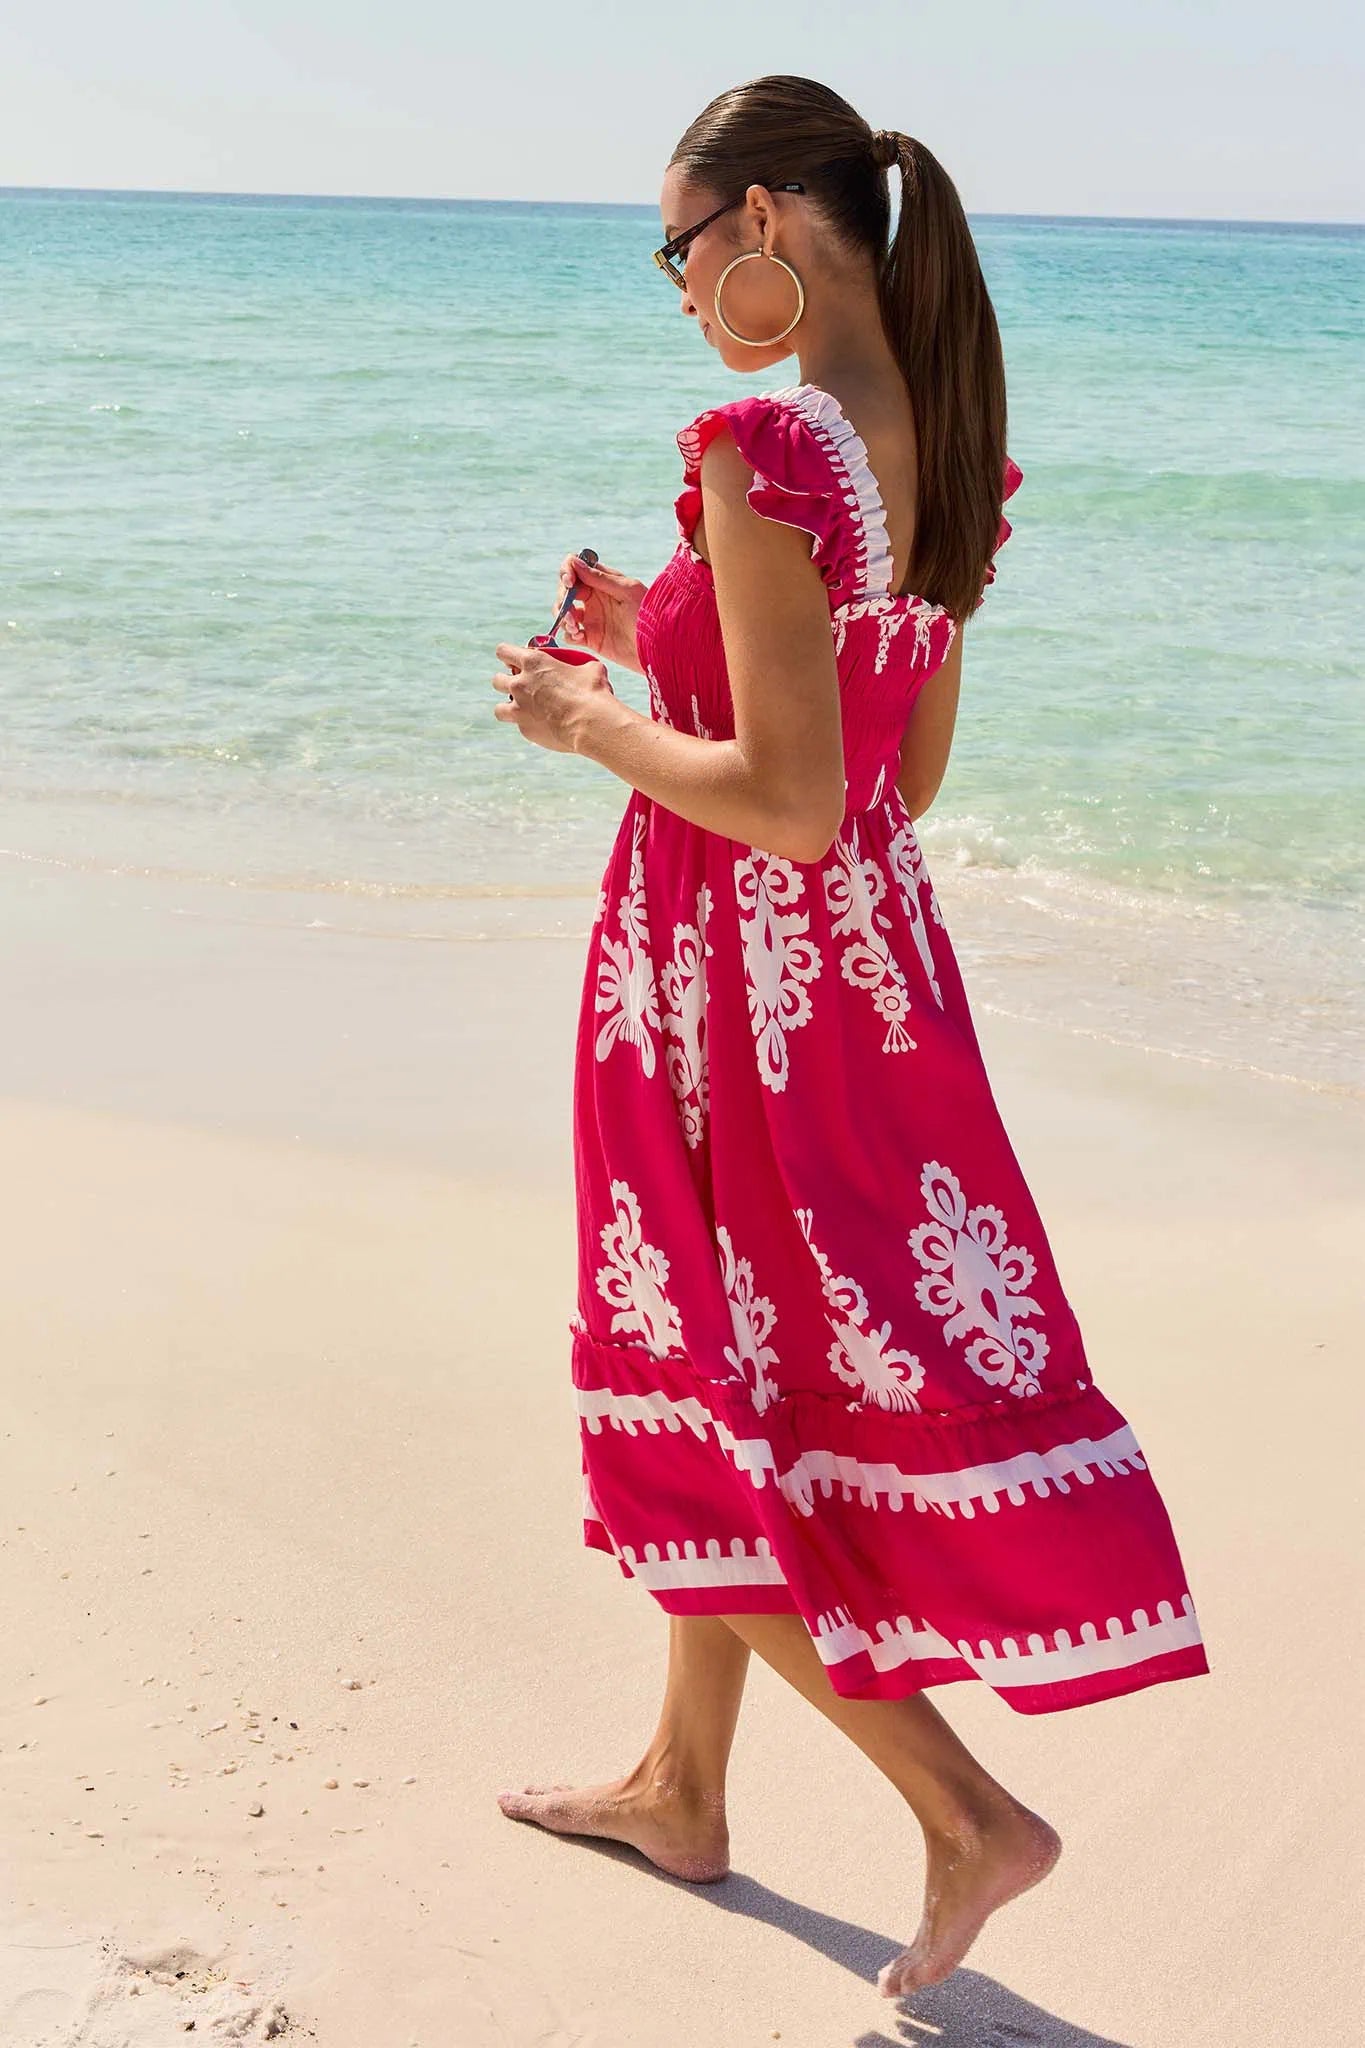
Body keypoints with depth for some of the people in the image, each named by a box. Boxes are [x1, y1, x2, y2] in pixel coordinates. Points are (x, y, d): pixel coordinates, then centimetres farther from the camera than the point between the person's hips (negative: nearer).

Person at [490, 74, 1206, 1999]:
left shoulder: (768, 445, -21)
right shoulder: (934, 445, 6)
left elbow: (789, 804, -25)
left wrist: (591, 720, -9)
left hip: (737, 979, -9)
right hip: (871, 958, 9)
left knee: (715, 1421, 8)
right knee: (751, 1391, 21)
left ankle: (968, 1811, 11)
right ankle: (681, 1788, 38)